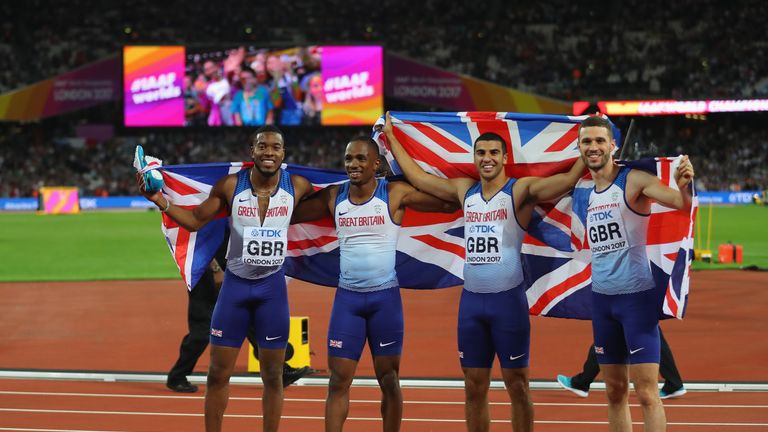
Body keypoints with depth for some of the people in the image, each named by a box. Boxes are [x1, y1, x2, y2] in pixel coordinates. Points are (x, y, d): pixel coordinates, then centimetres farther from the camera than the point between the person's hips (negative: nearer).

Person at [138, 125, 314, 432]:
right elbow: (195, 221, 3)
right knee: (218, 372, 3)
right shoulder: (230, 185, -8)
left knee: (273, 375, 6)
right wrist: (160, 201, -11)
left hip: (272, 287, 0)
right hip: (235, 284, 0)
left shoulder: (297, 186, -7)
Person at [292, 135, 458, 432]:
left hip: (385, 297, -2)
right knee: (338, 380, 0)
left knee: (389, 380, 6)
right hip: (347, 297, 2)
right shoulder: (333, 197, 3)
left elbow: (450, 203, -10)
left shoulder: (395, 194, -7)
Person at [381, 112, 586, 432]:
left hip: (508, 299, -5)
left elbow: (570, 179, -17)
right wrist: (391, 138, 23)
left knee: (516, 383, 1)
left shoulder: (521, 190, -5)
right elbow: (417, 177, 21)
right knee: (474, 385, 9)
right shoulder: (464, 191, 11)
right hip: (471, 300, 5)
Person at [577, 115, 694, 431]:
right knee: (615, 392, 11)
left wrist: (684, 186, -43)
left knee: (646, 393, -8)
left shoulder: (634, 180, -10)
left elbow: (682, 203, -23)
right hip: (601, 298, 7)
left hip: (637, 295, -7)